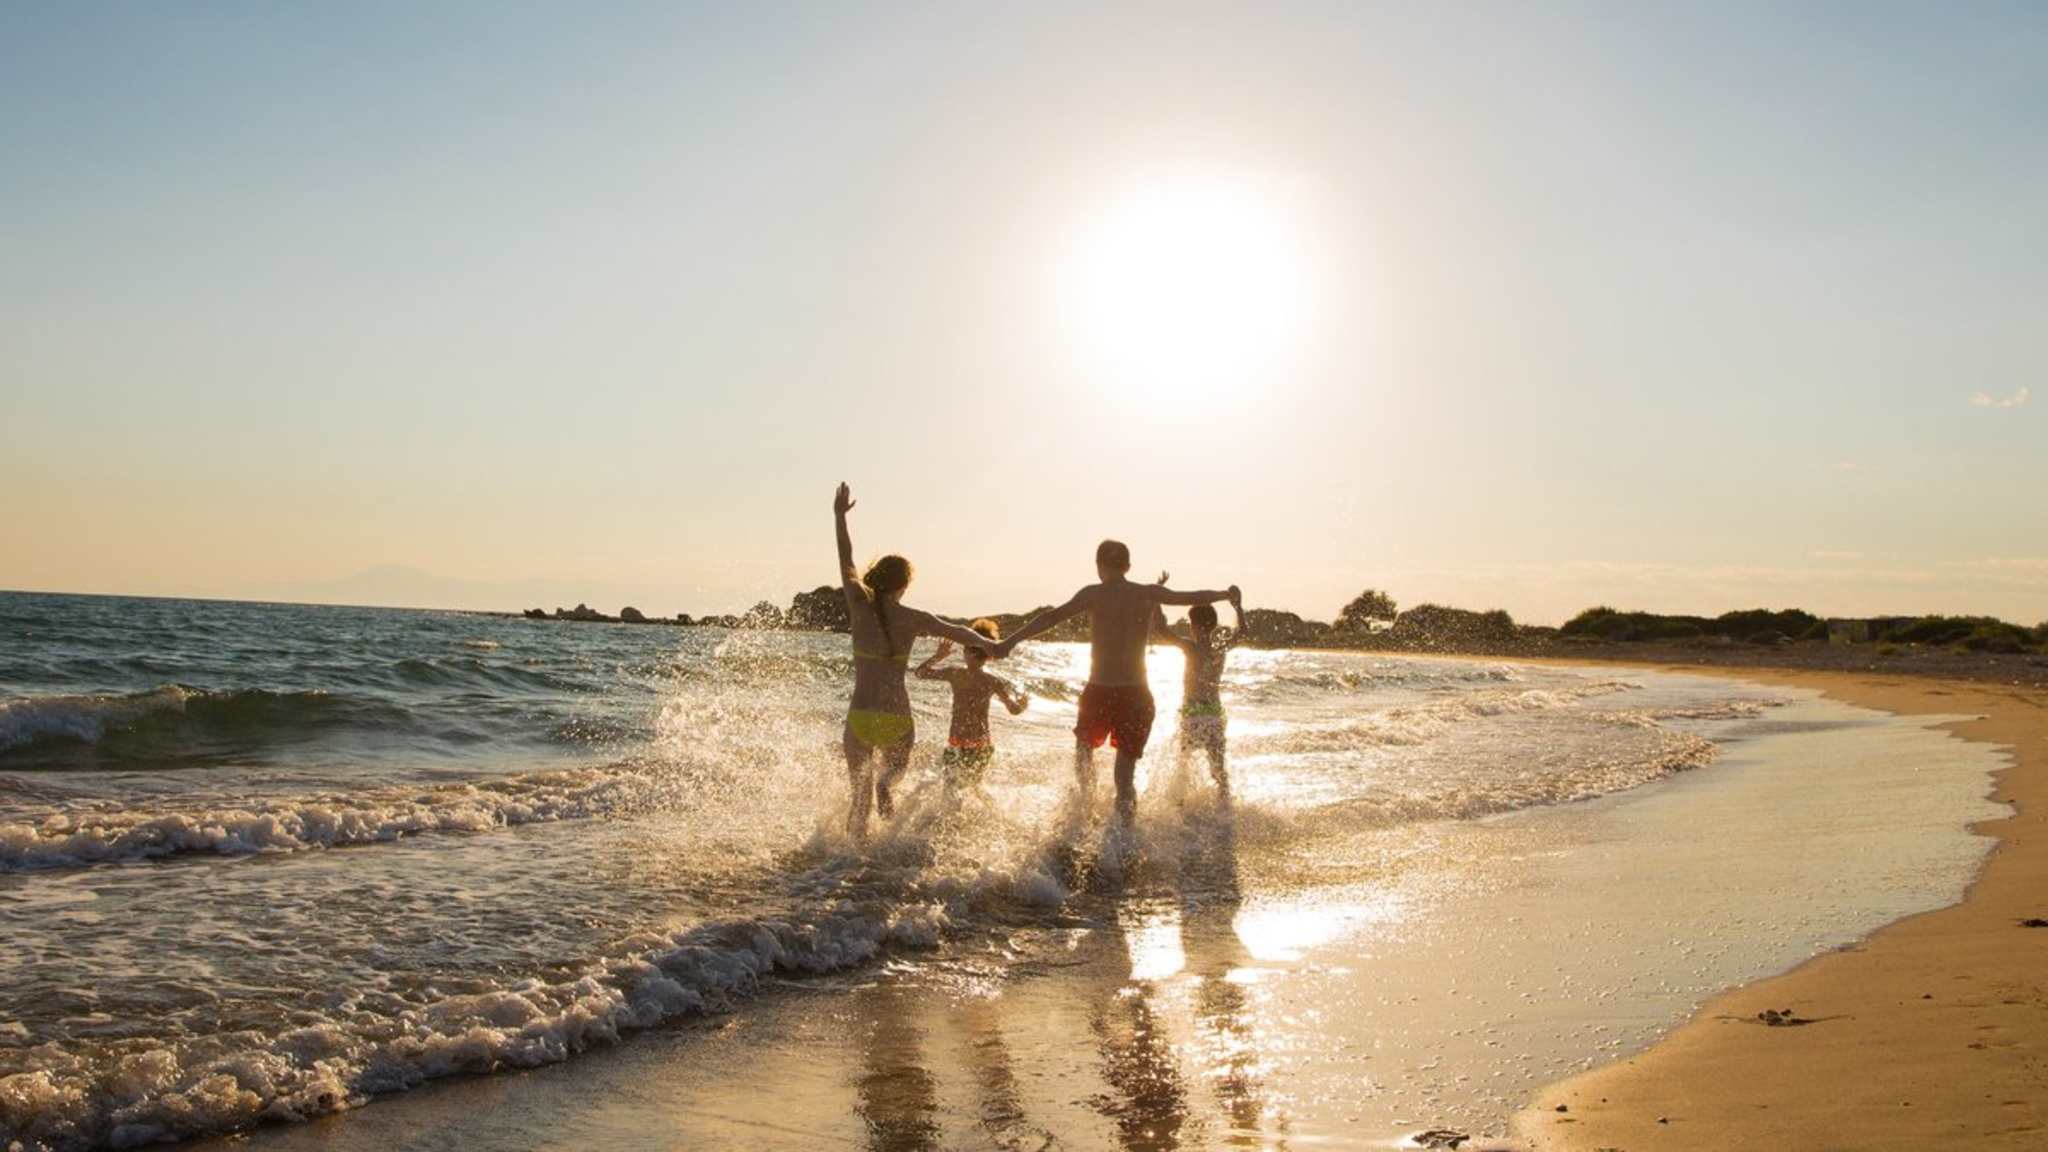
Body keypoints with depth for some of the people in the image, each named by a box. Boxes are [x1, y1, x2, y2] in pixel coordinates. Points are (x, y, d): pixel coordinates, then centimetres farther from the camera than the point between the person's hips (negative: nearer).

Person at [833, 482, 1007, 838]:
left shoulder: (860, 607, -3)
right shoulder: (913, 619, -3)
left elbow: (846, 562, 8)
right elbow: (957, 632, 10)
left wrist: (839, 516, 19)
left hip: (860, 715, 1)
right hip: (897, 717, 0)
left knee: (860, 795, 17)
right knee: (898, 765, 28)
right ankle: (884, 783, -8)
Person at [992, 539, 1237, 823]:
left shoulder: (1093, 594, -5)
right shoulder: (1150, 594, 3)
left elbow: (1053, 616, -16)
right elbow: (1194, 598, 17)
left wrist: (1010, 642, -18)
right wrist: (1227, 594, 35)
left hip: (1099, 693, -2)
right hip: (1136, 695, 2)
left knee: (1085, 747, 28)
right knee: (1125, 775, 10)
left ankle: (1085, 803, 18)